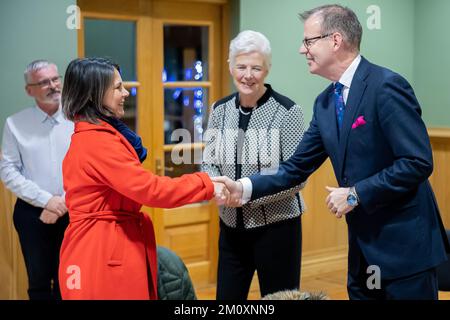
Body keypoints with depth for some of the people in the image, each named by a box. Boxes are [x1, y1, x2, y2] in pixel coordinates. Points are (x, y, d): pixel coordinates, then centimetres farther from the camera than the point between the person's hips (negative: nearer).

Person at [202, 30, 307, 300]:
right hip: (232, 226, 4)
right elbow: (209, 163, 7)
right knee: (227, 297, 12)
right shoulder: (221, 109, 3)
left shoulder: (287, 111, -12)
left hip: (276, 227, -4)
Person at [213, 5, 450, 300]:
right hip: (362, 243, 8)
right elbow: (298, 167, 9)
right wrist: (244, 188, -2)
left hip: (404, 241, -8)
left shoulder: (386, 86, -16)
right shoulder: (325, 103, 8)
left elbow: (418, 162, -21)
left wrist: (355, 194, -18)